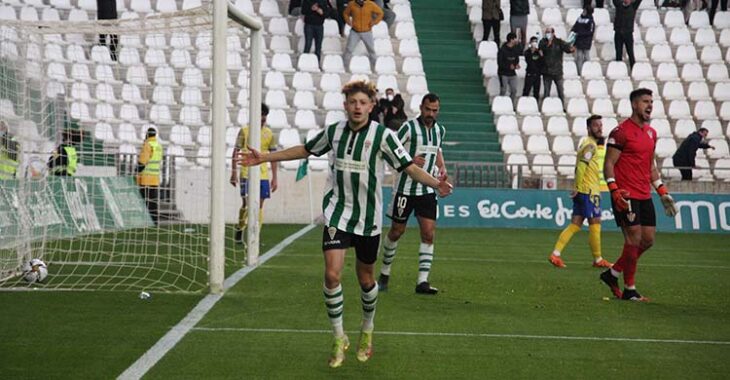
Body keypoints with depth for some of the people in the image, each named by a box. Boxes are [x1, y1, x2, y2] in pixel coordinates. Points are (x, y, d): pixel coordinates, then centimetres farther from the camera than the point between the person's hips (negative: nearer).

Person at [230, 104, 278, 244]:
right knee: (247, 203, -7)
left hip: (263, 174, 3)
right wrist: (234, 172, -5)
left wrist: (275, 178, 6)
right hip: (246, 173, -3)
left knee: (260, 205, 3)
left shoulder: (269, 133, 8)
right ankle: (239, 229, 16)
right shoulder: (244, 131, 0)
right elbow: (236, 152, 1)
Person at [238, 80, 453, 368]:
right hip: (337, 215, 1)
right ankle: (339, 338, 5)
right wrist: (263, 158, 14)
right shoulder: (333, 132, -1)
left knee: (366, 279, 11)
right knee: (332, 274, -13)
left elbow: (409, 167, -12)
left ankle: (367, 333, 38)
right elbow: (305, 150, 14)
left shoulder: (383, 135, -10)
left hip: (368, 219, -1)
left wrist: (435, 183, -30)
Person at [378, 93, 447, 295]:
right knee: (396, 231, 7)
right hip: (405, 189, -4)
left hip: (427, 190, 4)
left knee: (428, 234, -6)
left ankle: (422, 281, -5)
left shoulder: (440, 130, 7)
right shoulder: (409, 127, -12)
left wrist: (442, 167, 9)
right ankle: (385, 272, 27)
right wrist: (410, 161, -23)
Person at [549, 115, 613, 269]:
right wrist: (578, 187, -22)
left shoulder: (588, 143, 20)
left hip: (582, 191, 10)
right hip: (589, 191, -10)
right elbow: (581, 166, -22)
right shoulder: (590, 145, -11)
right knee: (595, 224, -1)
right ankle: (598, 260, 8)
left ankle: (555, 254, 1)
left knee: (575, 224, 7)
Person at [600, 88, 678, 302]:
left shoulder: (651, 133, 16)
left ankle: (612, 274, 22)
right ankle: (629, 290, 4)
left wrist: (662, 192, 18)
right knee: (634, 239, -8)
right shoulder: (621, 132, -9)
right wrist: (615, 191, -21)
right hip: (626, 196, -8)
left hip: (645, 196, 8)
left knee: (648, 239, 8)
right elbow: (609, 163, -11)